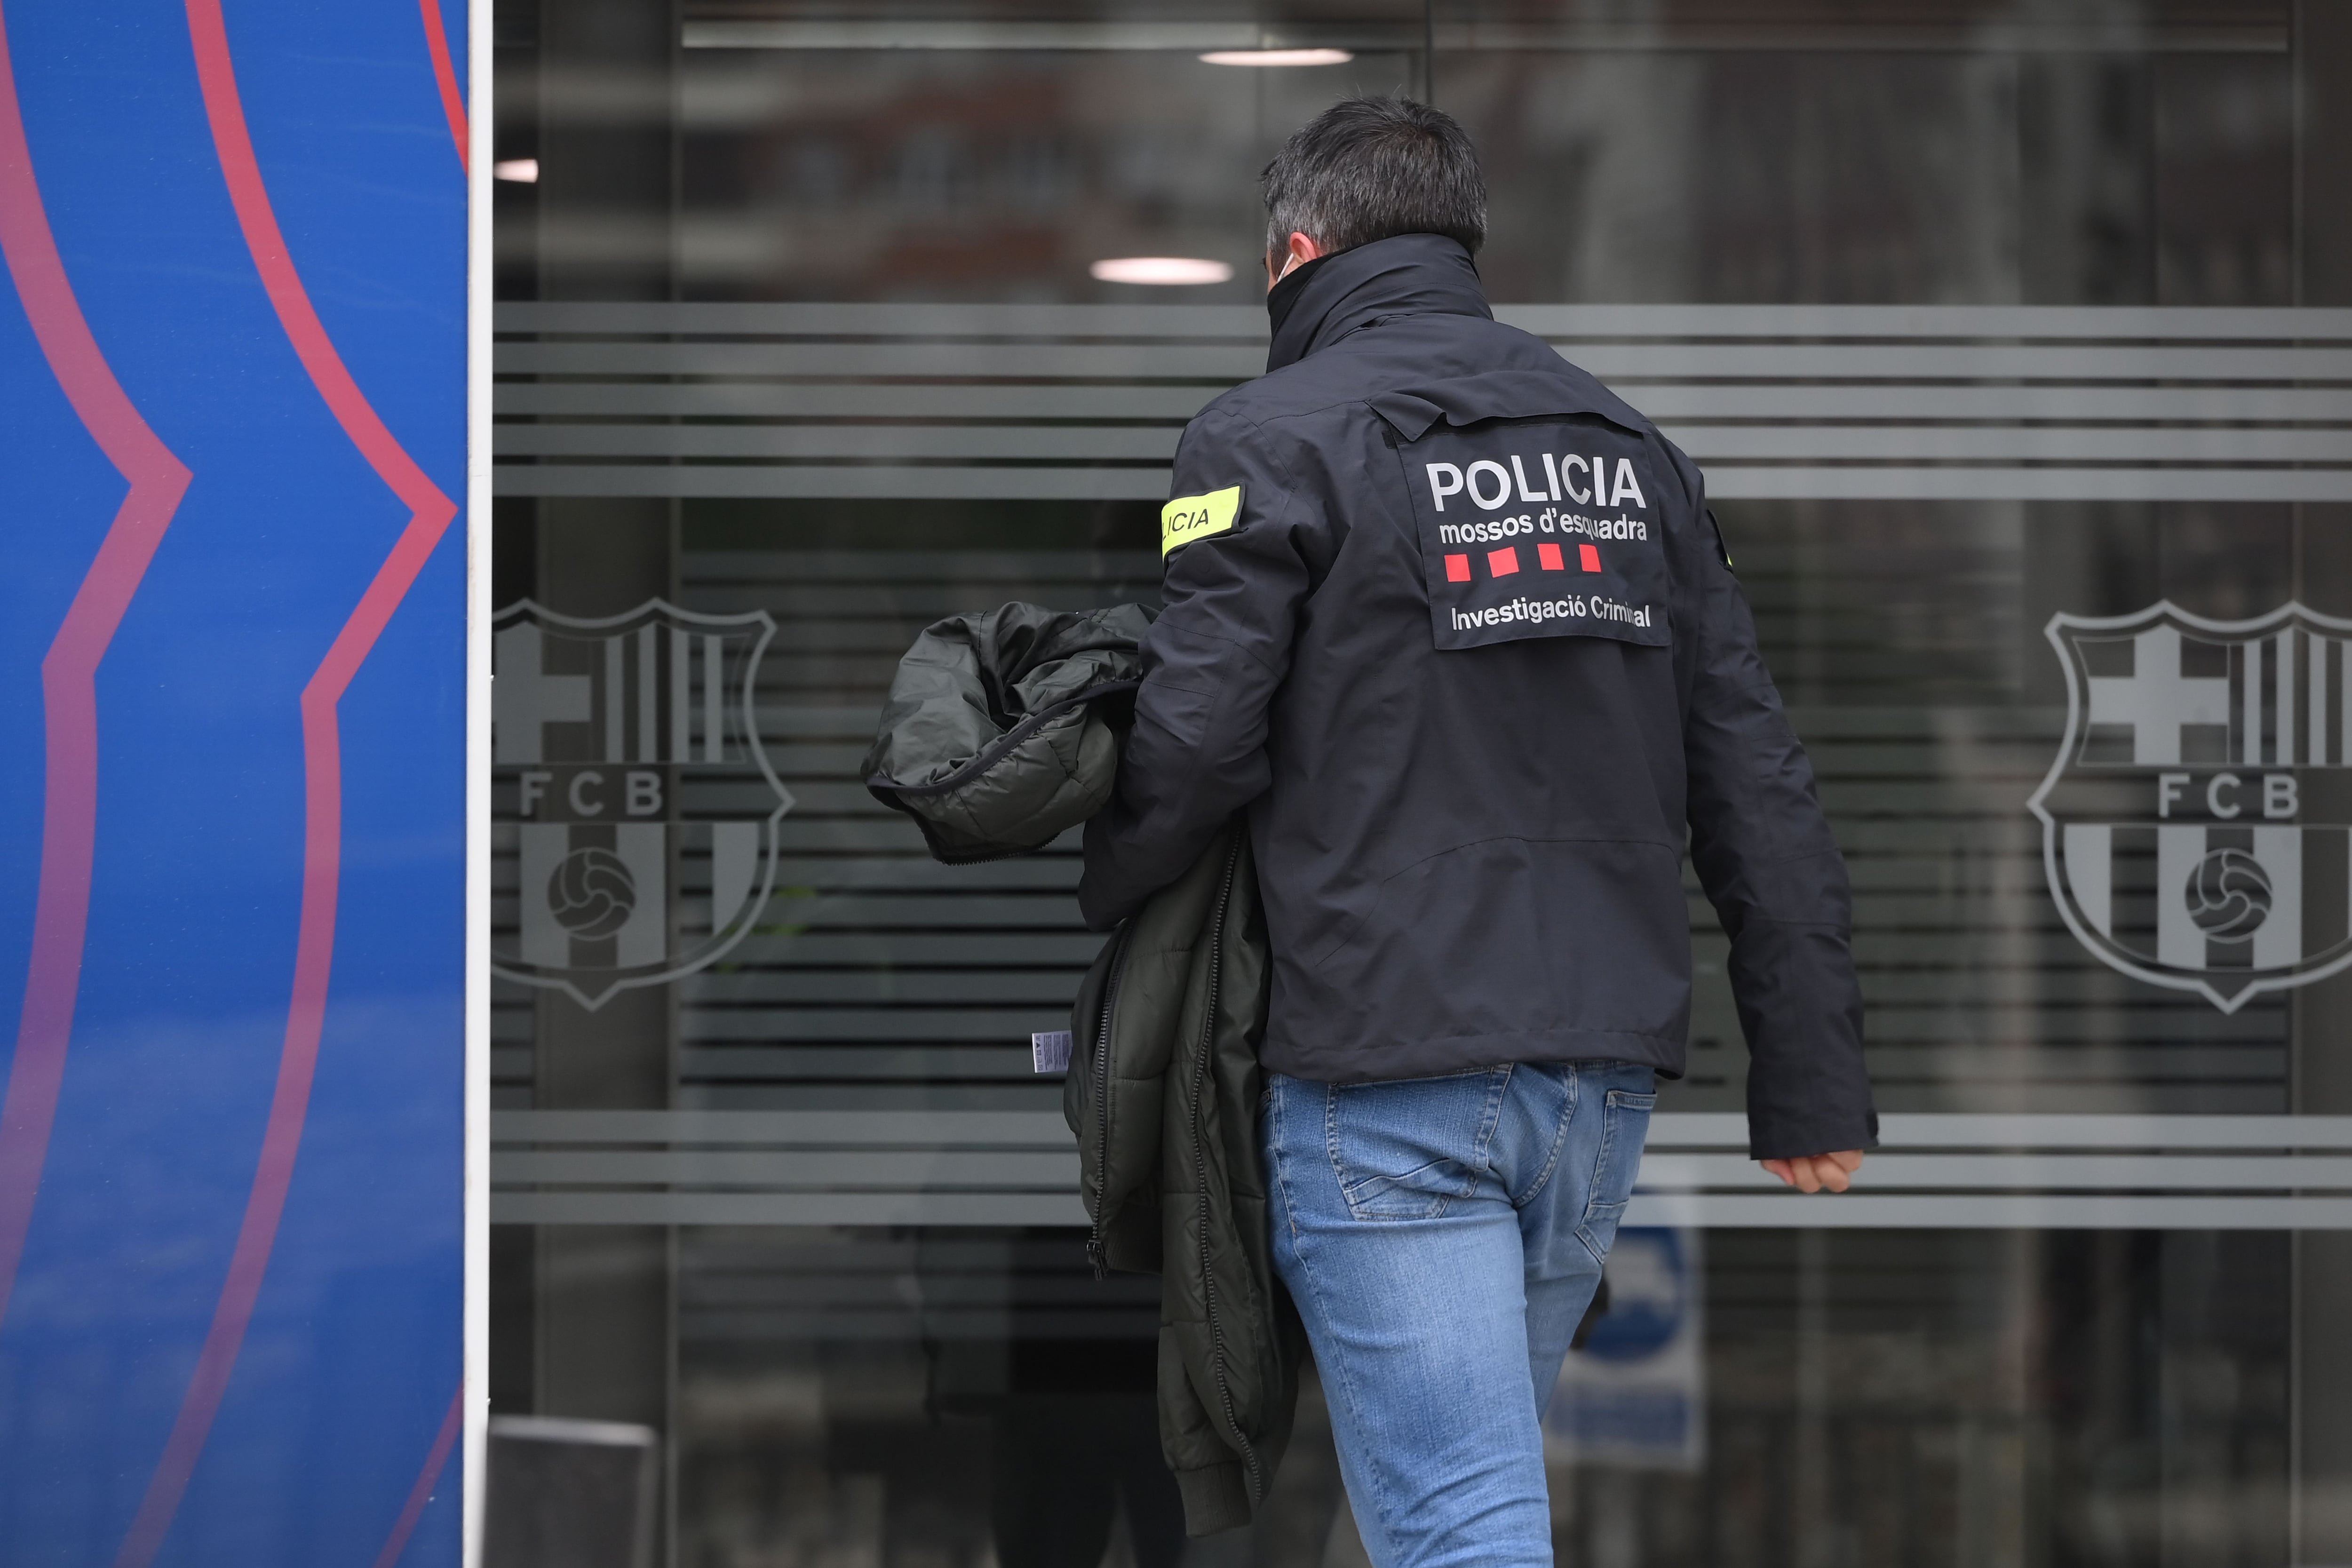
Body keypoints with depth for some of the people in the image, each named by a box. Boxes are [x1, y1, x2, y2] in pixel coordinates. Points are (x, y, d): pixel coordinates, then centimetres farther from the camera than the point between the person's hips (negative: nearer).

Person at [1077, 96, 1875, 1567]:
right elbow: (1757, 781, 11)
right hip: (1605, 1073, 6)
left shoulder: (1276, 440, -3)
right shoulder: (1631, 449, 15)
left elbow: (1197, 741, -10)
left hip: (1391, 1082, -6)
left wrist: (1095, 892, 12)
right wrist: (1811, 1076, 12)